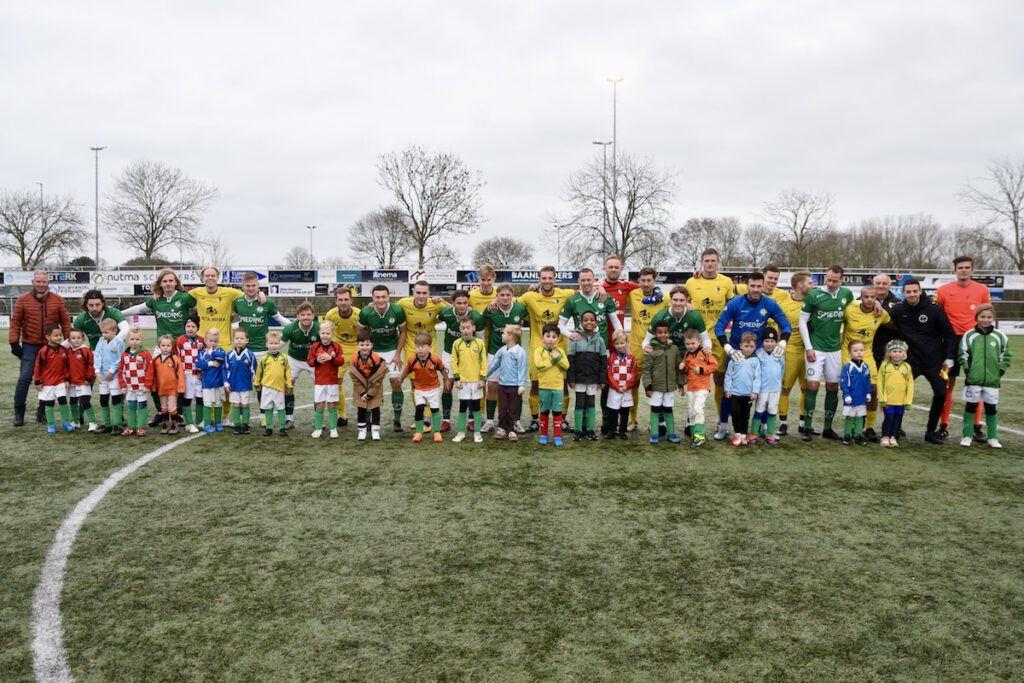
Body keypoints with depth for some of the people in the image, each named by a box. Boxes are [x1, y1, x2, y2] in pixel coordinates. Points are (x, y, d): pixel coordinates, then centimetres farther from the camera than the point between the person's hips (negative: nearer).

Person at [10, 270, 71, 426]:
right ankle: (19, 412, 8)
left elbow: (65, 321, 5)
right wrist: (14, 342, -5)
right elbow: (15, 322, 0)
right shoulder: (23, 300, 0)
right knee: (24, 378, -5)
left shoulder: (57, 300, 2)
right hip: (30, 346, -1)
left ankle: (43, 412, 19)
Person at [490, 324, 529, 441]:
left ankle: (512, 430, 14)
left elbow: (522, 369, -13)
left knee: (513, 409, 5)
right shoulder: (502, 350, 5)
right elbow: (494, 364, 14)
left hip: (514, 386, -5)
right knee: (502, 408, 10)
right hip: (502, 384, 5)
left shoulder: (520, 352, -12)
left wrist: (521, 385, -16)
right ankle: (501, 428, 20)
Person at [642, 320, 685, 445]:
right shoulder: (652, 350, -8)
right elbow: (646, 369, -8)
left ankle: (671, 433, 22)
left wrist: (681, 383, 11)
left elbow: (679, 367, 10)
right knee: (655, 410, 4)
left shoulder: (674, 348, 3)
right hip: (656, 387, -3)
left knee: (669, 410, 13)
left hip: (670, 386, 3)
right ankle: (654, 435, 10)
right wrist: (647, 386, -12)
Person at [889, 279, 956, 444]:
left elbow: (949, 334, -2)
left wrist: (949, 358, -3)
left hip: (934, 361, 0)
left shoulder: (934, 308, -9)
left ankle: (931, 431, 13)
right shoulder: (898, 310, -5)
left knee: (941, 393, -4)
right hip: (910, 360, 0)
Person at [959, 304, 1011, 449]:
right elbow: (963, 355, 1)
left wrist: (1000, 370, -1)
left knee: (992, 408, 10)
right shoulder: (969, 336, -2)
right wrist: (967, 369, -8)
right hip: (973, 380, -2)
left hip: (993, 381, 2)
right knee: (970, 407, 6)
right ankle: (967, 436, 13)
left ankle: (992, 437, 19)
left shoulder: (1000, 337, 2)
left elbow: (1005, 356, 9)